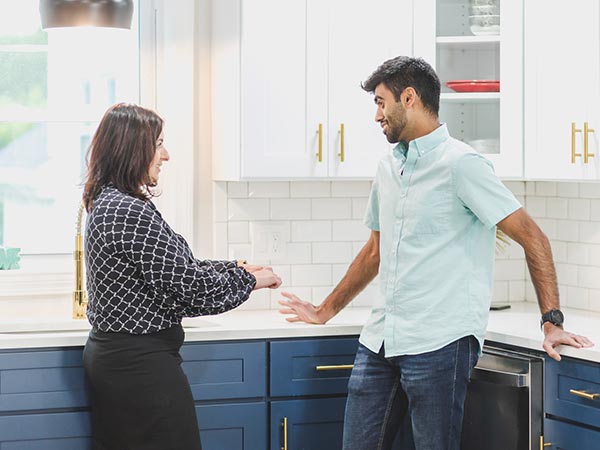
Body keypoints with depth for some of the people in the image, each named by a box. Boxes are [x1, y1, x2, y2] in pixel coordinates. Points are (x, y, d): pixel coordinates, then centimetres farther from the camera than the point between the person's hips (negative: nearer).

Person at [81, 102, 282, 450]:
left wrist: (237, 268, 14)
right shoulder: (131, 213, -21)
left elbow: (178, 269, 16)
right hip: (142, 362, -10)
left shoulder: (106, 202, 11)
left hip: (109, 354, 10)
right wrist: (250, 279, -2)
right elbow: (192, 285, -18)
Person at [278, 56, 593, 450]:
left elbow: (532, 238, -10)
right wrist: (324, 313, 30)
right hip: (379, 341, 7)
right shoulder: (388, 169, 16)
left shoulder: (459, 164, -9)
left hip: (439, 344, -7)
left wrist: (552, 321, -16)